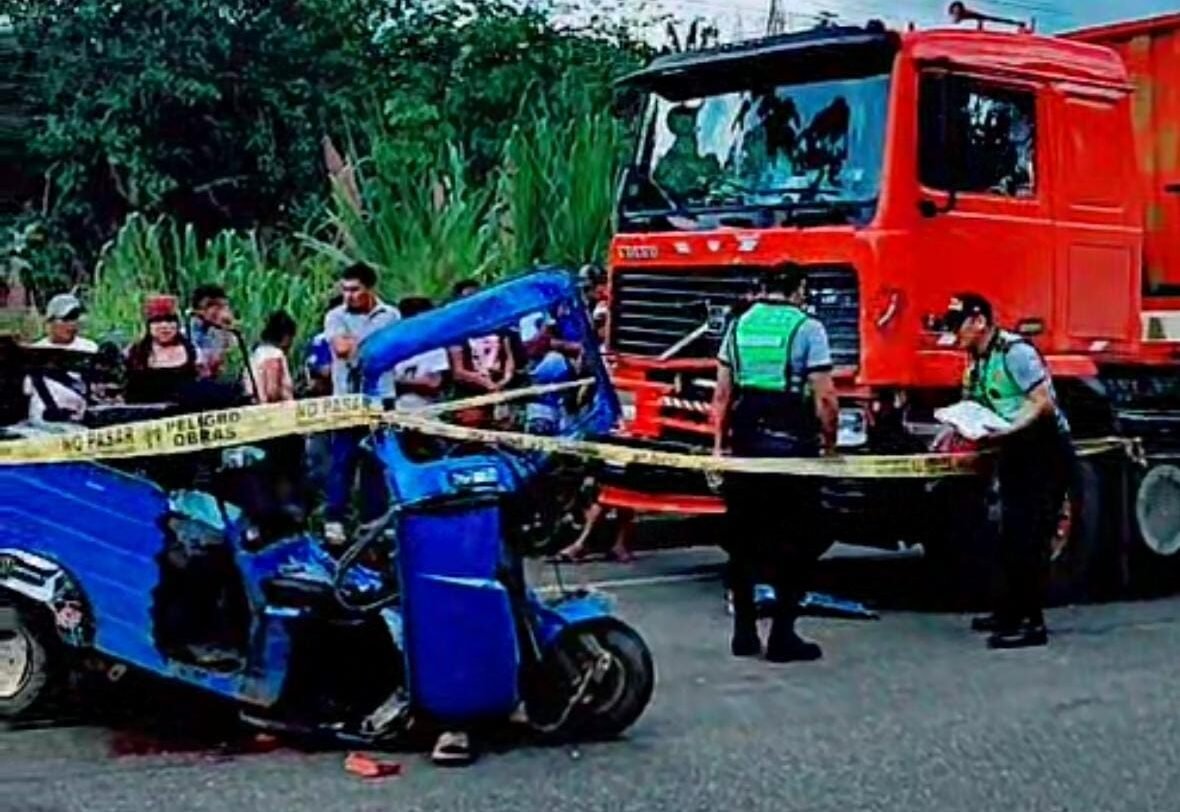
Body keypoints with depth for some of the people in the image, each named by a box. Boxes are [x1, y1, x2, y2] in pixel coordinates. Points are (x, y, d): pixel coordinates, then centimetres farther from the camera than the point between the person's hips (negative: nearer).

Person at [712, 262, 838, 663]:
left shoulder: (740, 325, 9)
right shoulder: (807, 328, -6)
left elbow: (722, 393, 10)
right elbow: (825, 397, -10)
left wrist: (718, 444, 15)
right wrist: (830, 442, 2)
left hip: (745, 443, 5)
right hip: (791, 445, -5)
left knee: (743, 539, 12)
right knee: (795, 543, 4)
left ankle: (744, 633, 16)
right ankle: (782, 636, 3)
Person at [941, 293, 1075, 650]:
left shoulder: (1015, 351, -18)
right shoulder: (976, 362, 9)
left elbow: (1043, 403, -23)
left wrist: (1004, 432, -28)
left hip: (1046, 452, -9)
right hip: (1017, 454, 9)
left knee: (1029, 539, -10)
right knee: (1011, 536, 14)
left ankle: (1032, 624, -6)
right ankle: (1011, 612, 25)